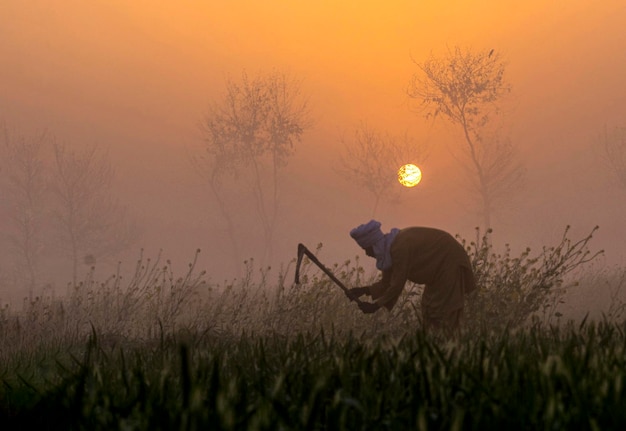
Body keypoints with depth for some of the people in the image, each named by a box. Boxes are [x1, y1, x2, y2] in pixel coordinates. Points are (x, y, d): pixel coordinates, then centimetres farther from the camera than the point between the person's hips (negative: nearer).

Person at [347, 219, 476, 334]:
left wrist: (376, 305, -16)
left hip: (450, 263, -10)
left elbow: (397, 285, -24)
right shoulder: (388, 249, -1)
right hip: (441, 265, 10)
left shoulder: (399, 248, -29)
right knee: (429, 310, 12)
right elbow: (386, 283, 4)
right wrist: (363, 290, -8)